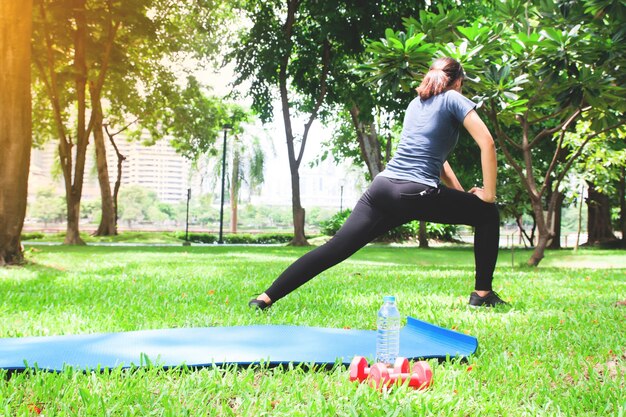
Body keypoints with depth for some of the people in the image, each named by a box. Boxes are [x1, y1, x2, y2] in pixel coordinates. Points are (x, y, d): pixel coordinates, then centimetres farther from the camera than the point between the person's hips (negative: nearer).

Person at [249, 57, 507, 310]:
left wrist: (460, 193, 31)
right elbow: (487, 143, -4)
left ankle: (266, 298, -3)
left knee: (335, 249, 3)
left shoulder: (415, 103, 27)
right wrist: (488, 193, 3)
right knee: (488, 214, 15)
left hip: (382, 188, 6)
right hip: (417, 195, -6)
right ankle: (482, 294, 13)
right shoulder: (454, 99, 7)